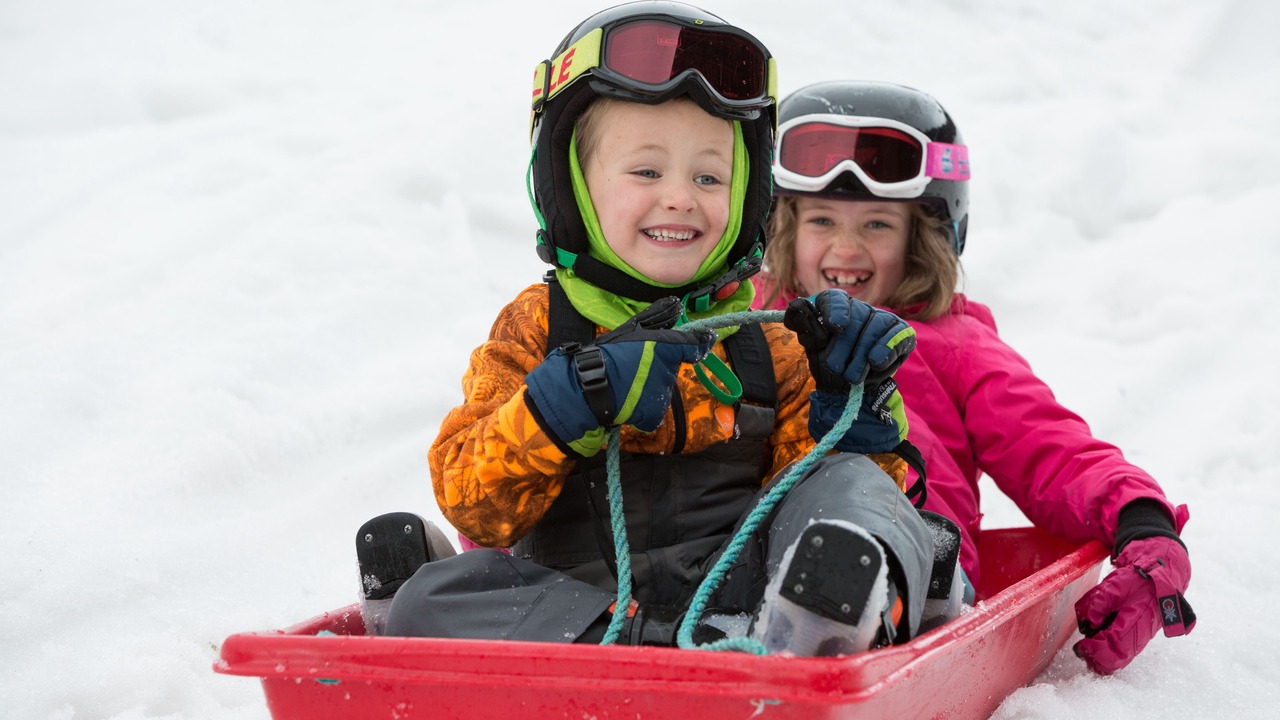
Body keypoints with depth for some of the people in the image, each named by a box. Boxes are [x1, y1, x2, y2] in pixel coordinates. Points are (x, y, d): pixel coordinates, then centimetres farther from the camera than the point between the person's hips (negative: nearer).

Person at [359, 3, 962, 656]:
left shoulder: (767, 343, 18)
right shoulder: (534, 332, 13)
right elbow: (472, 508, 1)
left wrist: (852, 401, -5)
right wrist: (572, 401, -15)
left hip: (746, 592, 2)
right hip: (577, 604, -1)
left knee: (849, 483, -21)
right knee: (429, 597, -27)